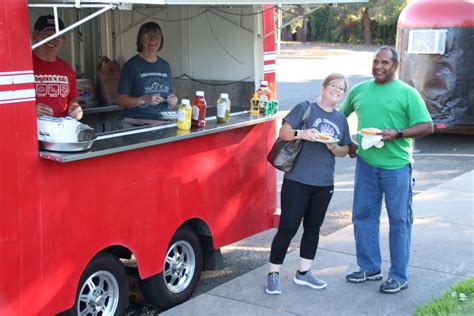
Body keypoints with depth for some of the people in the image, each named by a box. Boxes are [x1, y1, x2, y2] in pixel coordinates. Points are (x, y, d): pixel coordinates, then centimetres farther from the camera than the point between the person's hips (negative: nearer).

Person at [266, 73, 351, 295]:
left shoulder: (341, 120, 12)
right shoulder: (305, 108, -4)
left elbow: (345, 150, 16)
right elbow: (283, 132, -9)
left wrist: (335, 148, -6)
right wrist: (301, 133, -27)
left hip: (324, 184, 6)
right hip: (297, 180, -6)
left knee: (313, 227, 14)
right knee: (287, 227, -4)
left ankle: (303, 272, 28)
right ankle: (273, 274, 8)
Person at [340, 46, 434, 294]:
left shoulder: (407, 93, -3)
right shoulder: (359, 90, 10)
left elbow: (427, 126, -7)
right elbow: (340, 116, 22)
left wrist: (397, 134, -19)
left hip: (396, 166, -5)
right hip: (366, 164, 5)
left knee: (399, 220, 2)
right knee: (363, 216, 11)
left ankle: (398, 276, 13)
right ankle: (370, 268, 26)